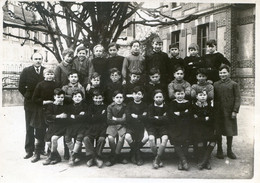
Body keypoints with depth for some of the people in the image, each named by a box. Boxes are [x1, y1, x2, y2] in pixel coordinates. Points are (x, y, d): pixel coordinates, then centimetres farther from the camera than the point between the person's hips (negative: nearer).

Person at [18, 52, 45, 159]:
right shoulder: (26, 71, 0)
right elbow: (21, 87, -1)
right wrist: (28, 96, -4)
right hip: (30, 103, 0)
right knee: (29, 128, 5)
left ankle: (41, 149, 18)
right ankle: (29, 150, 13)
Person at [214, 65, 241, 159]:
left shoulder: (234, 84, 0)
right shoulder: (215, 84, 6)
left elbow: (237, 98, -3)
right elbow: (213, 98, 8)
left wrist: (235, 111, -10)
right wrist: (213, 111, 2)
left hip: (229, 112, -1)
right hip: (218, 113, 2)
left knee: (230, 132, 7)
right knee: (218, 132, 6)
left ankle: (229, 151, 23)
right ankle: (219, 151, 20)